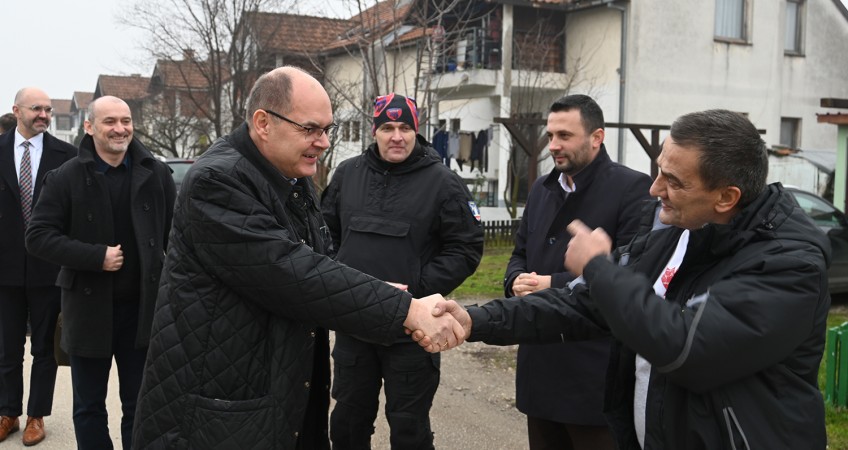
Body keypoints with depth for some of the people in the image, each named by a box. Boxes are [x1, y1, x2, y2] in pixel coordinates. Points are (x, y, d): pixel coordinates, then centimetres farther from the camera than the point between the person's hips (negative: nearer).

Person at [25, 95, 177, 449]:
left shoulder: (156, 173, -1)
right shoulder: (66, 177, -5)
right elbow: (38, 236, -7)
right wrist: (96, 256, -18)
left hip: (142, 307, 1)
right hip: (88, 308, 0)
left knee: (140, 405, 13)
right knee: (89, 407, 14)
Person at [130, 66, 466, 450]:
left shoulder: (295, 178, 9)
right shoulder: (217, 183, -21)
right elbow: (293, 273, -29)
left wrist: (384, 297, 1)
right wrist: (407, 310, -28)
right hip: (221, 403, -8)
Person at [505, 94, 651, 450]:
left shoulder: (632, 189, -11)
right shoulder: (541, 189, 15)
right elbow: (520, 253, 20)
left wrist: (554, 285, -20)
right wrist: (516, 281, -4)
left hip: (596, 368, -7)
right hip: (541, 361, 8)